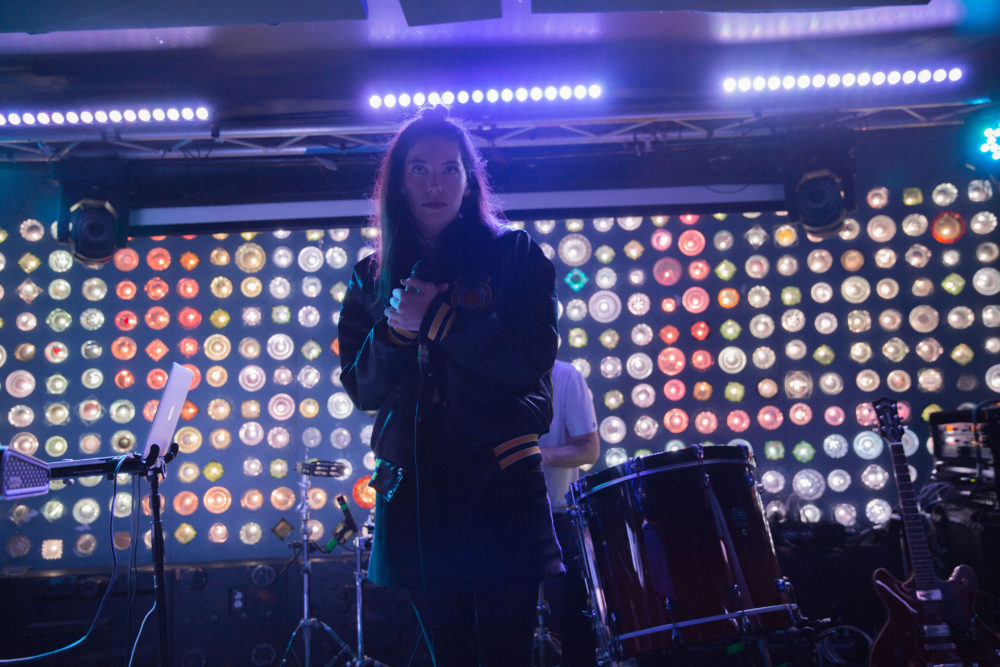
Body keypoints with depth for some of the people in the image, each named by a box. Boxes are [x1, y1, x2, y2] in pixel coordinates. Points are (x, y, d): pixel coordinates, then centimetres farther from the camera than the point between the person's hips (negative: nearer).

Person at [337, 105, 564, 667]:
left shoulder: (512, 253, 2)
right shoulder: (374, 277, 11)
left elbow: (534, 358, -10)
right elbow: (363, 389, 7)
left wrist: (434, 319, -13)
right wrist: (396, 329, -12)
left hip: (500, 481, -3)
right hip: (413, 489, 3)